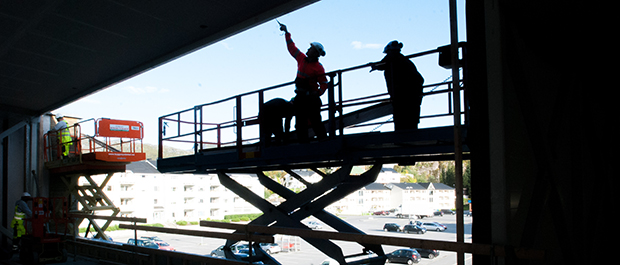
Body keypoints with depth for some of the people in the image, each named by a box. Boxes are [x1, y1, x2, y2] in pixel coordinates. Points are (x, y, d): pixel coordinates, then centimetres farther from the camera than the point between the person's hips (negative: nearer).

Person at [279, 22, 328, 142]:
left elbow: (324, 84, -10)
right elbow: (292, 48, 18)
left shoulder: (318, 68, -10)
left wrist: (317, 93, -25)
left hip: (311, 98, -7)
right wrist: (286, 33, 19)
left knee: (315, 121, -8)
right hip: (300, 96, 7)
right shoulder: (302, 59, 8)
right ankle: (302, 142, 12)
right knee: (300, 122, 7)